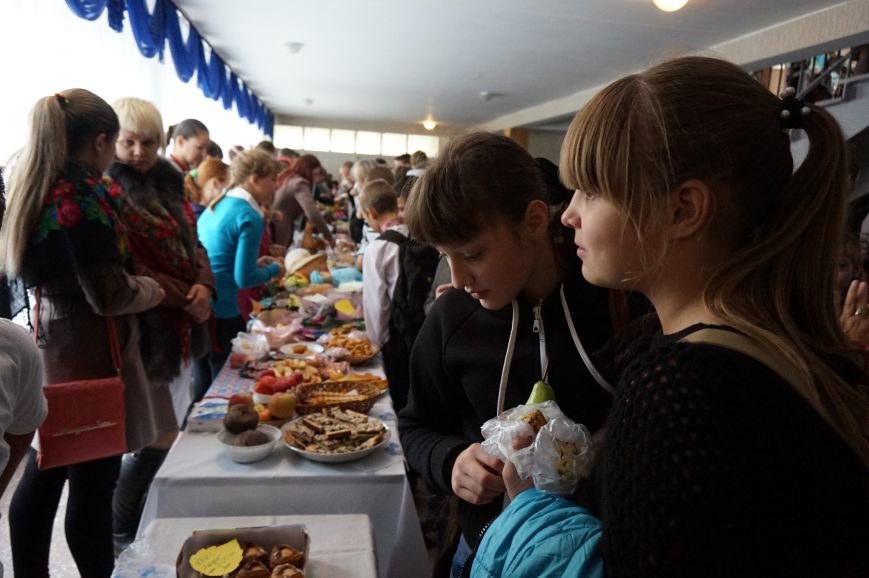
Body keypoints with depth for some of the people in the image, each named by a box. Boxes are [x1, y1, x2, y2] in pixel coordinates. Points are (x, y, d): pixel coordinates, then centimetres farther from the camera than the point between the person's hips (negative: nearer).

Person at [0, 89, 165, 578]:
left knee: (44, 474, 19)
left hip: (50, 346, 9)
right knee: (93, 482, 4)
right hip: (90, 353, -9)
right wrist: (153, 290, -2)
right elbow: (110, 296, -21)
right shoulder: (85, 197, -20)